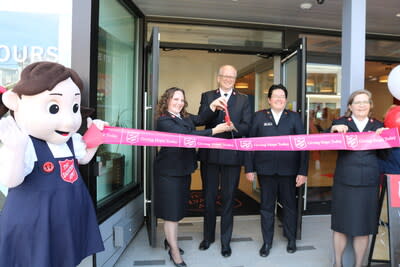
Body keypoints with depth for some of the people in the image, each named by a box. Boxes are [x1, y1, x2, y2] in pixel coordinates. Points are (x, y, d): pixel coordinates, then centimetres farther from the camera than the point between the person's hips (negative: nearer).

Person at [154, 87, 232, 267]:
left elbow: (200, 120, -7)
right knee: (171, 210, 1)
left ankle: (170, 240, 35)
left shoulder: (185, 117, 11)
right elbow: (186, 135, -25)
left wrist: (213, 106, -20)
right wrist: (214, 131, -27)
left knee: (178, 207, 17)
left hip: (184, 169, 8)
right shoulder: (164, 120, -14)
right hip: (169, 171, -8)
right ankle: (174, 250, 14)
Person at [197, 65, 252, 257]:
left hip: (232, 155, -1)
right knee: (209, 197, 14)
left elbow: (246, 126, -4)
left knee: (228, 199, 9)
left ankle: (225, 241, 26)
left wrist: (234, 127, -25)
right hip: (209, 154, 1)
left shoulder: (243, 100, 6)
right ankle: (208, 236, 35)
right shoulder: (207, 96, 6)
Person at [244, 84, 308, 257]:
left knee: (289, 205, 16)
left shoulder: (294, 117, 3)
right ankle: (267, 241, 29)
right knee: (266, 206, 12)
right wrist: (249, 168, -5)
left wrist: (303, 171, -7)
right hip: (266, 169, 0)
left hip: (288, 170, 1)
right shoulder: (259, 116, 2)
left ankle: (291, 239, 38)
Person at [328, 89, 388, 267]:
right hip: (344, 182, -2)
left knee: (364, 227, 9)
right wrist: (333, 131, -21)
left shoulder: (378, 126, 9)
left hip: (369, 184, 2)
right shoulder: (340, 123, 2)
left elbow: (383, 155, 7)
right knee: (341, 225, 9)